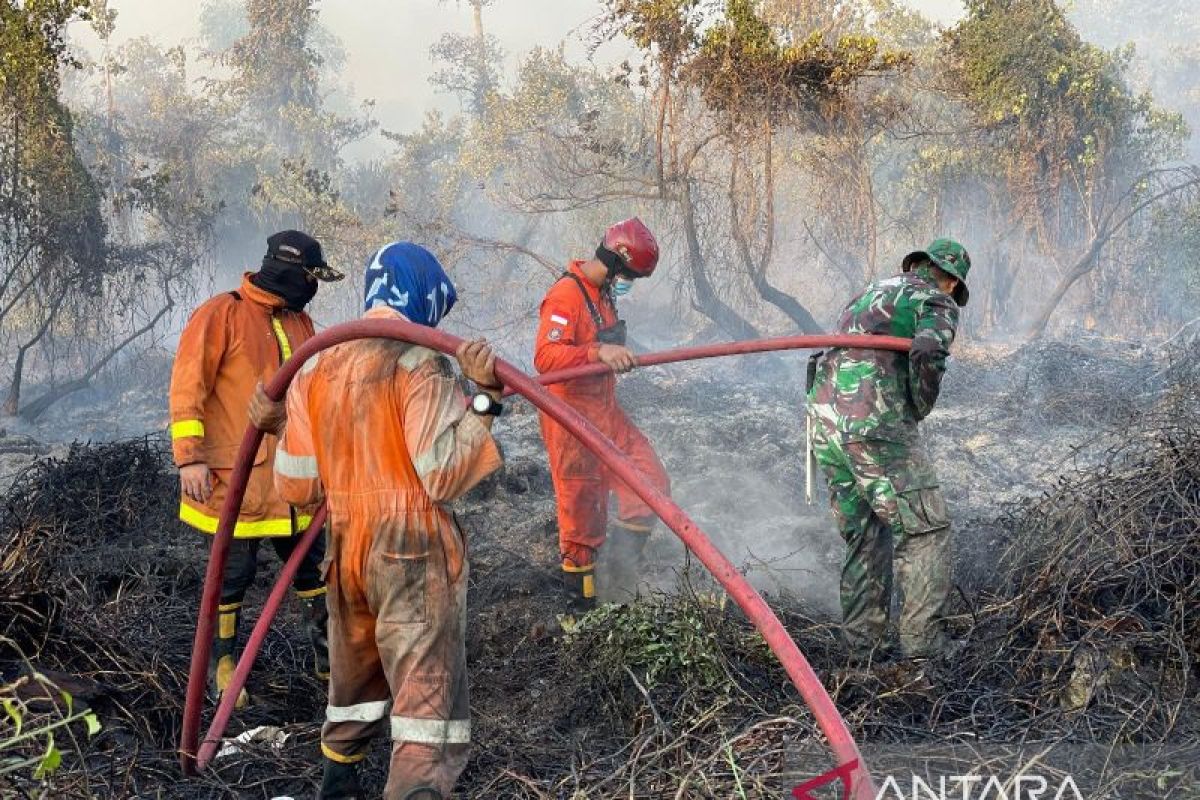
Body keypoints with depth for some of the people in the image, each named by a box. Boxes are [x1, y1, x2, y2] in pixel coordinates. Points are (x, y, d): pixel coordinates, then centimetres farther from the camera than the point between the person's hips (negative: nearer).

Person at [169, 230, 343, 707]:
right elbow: (187, 388, -12)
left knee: (309, 563, 13)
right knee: (235, 571, 2)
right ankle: (223, 667, 18)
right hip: (236, 476, -7)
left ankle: (330, 657, 26)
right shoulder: (221, 315, -11)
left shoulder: (299, 323, 12)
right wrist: (190, 457, -17)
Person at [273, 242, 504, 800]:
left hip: (345, 548, 7)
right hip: (414, 551, -6)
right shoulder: (419, 361, -11)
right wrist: (484, 396, -16)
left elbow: (295, 485, 8)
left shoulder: (316, 364, 7)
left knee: (354, 678, 27)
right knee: (428, 693, -5)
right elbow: (444, 474, -19)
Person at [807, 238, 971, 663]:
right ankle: (922, 642, -2)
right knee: (926, 529, 1)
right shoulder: (936, 303, 3)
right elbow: (927, 353, -18)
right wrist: (920, 409, -3)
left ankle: (864, 646, 16)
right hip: (875, 429, -7)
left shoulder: (869, 293, 26)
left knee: (863, 536, 15)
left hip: (825, 425, 7)